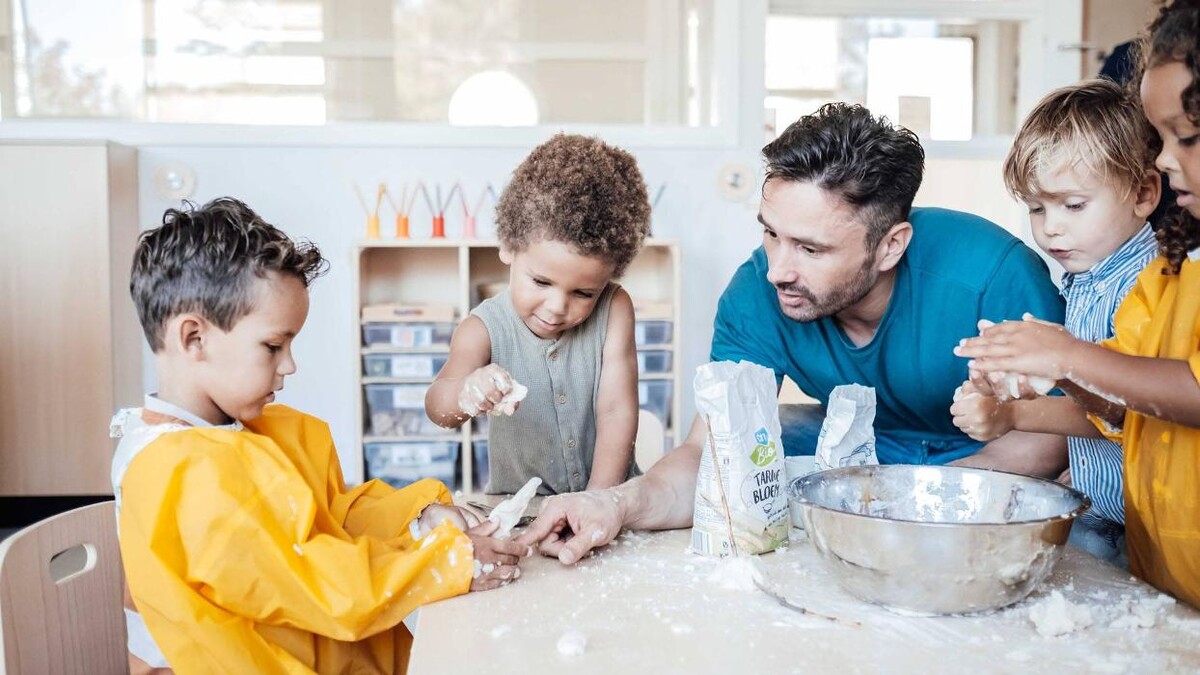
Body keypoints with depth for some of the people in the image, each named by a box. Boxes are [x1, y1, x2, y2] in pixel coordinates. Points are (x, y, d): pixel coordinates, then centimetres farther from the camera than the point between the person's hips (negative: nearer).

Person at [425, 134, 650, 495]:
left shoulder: (613, 310, -9)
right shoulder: (486, 329, -11)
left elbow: (617, 411, -11)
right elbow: (437, 407, -25)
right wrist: (463, 394, -47)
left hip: (608, 503, 1)